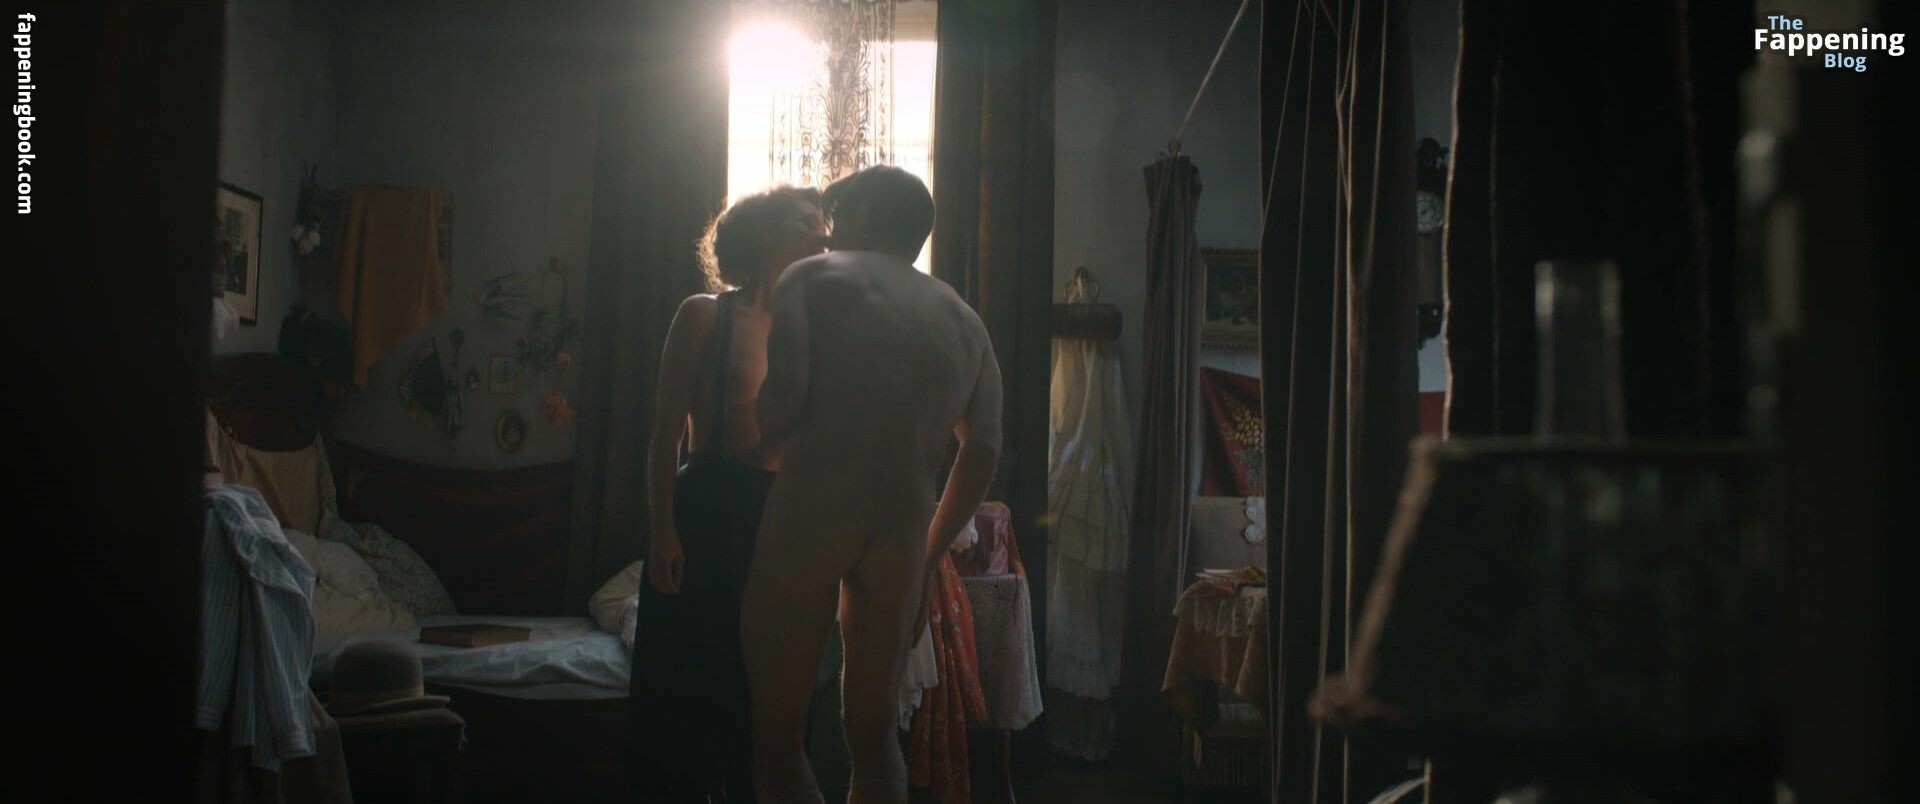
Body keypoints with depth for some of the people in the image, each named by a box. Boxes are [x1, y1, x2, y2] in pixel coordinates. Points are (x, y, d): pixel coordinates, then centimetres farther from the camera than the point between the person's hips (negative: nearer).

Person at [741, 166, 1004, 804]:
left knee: (777, 728, 4)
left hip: (810, 511, -4)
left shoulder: (814, 277, 9)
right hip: (903, 529, 4)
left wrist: (756, 447, 11)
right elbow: (982, 452, 12)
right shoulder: (961, 318, 20)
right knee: (874, 731, 15)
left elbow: (784, 392, -9)